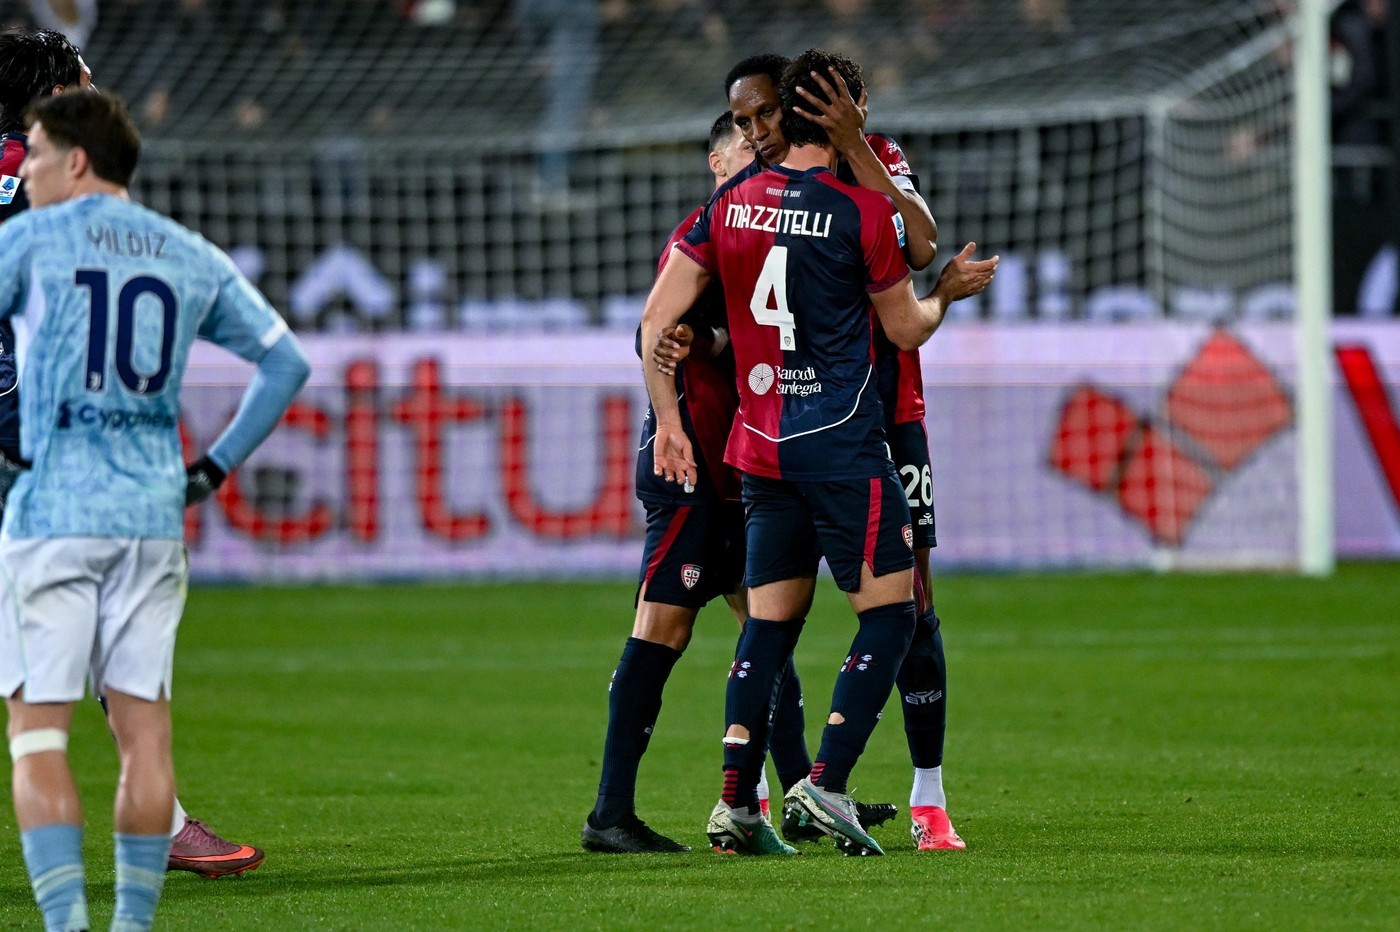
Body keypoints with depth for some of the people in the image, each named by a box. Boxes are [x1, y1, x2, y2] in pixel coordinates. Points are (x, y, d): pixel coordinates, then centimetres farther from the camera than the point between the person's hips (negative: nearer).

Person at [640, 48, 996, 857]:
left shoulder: (730, 206, 6)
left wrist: (668, 418, 15)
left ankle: (736, 803, 6)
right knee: (890, 613, 1)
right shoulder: (862, 211, -8)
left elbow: (657, 319, 6)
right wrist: (947, 294, 23)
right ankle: (827, 783, -11)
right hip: (843, 445, -6)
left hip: (761, 448, 6)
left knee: (770, 622, 12)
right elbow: (907, 329, 3)